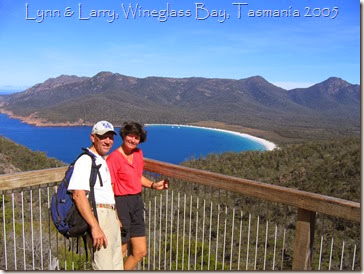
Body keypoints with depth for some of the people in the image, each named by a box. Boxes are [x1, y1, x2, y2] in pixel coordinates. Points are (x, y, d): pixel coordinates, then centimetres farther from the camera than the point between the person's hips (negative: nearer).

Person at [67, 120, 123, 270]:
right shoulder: (85, 160, -13)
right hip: (98, 217, -10)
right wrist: (95, 227, -28)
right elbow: (78, 195, -24)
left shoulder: (103, 161, 19)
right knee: (104, 268, -8)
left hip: (111, 216, 10)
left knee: (117, 267, 16)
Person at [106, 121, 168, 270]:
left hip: (137, 203, 8)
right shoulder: (114, 158, -16)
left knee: (140, 252, 15)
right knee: (120, 253, 7)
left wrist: (153, 185, 6)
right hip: (121, 203, -7)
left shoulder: (138, 154, 6)